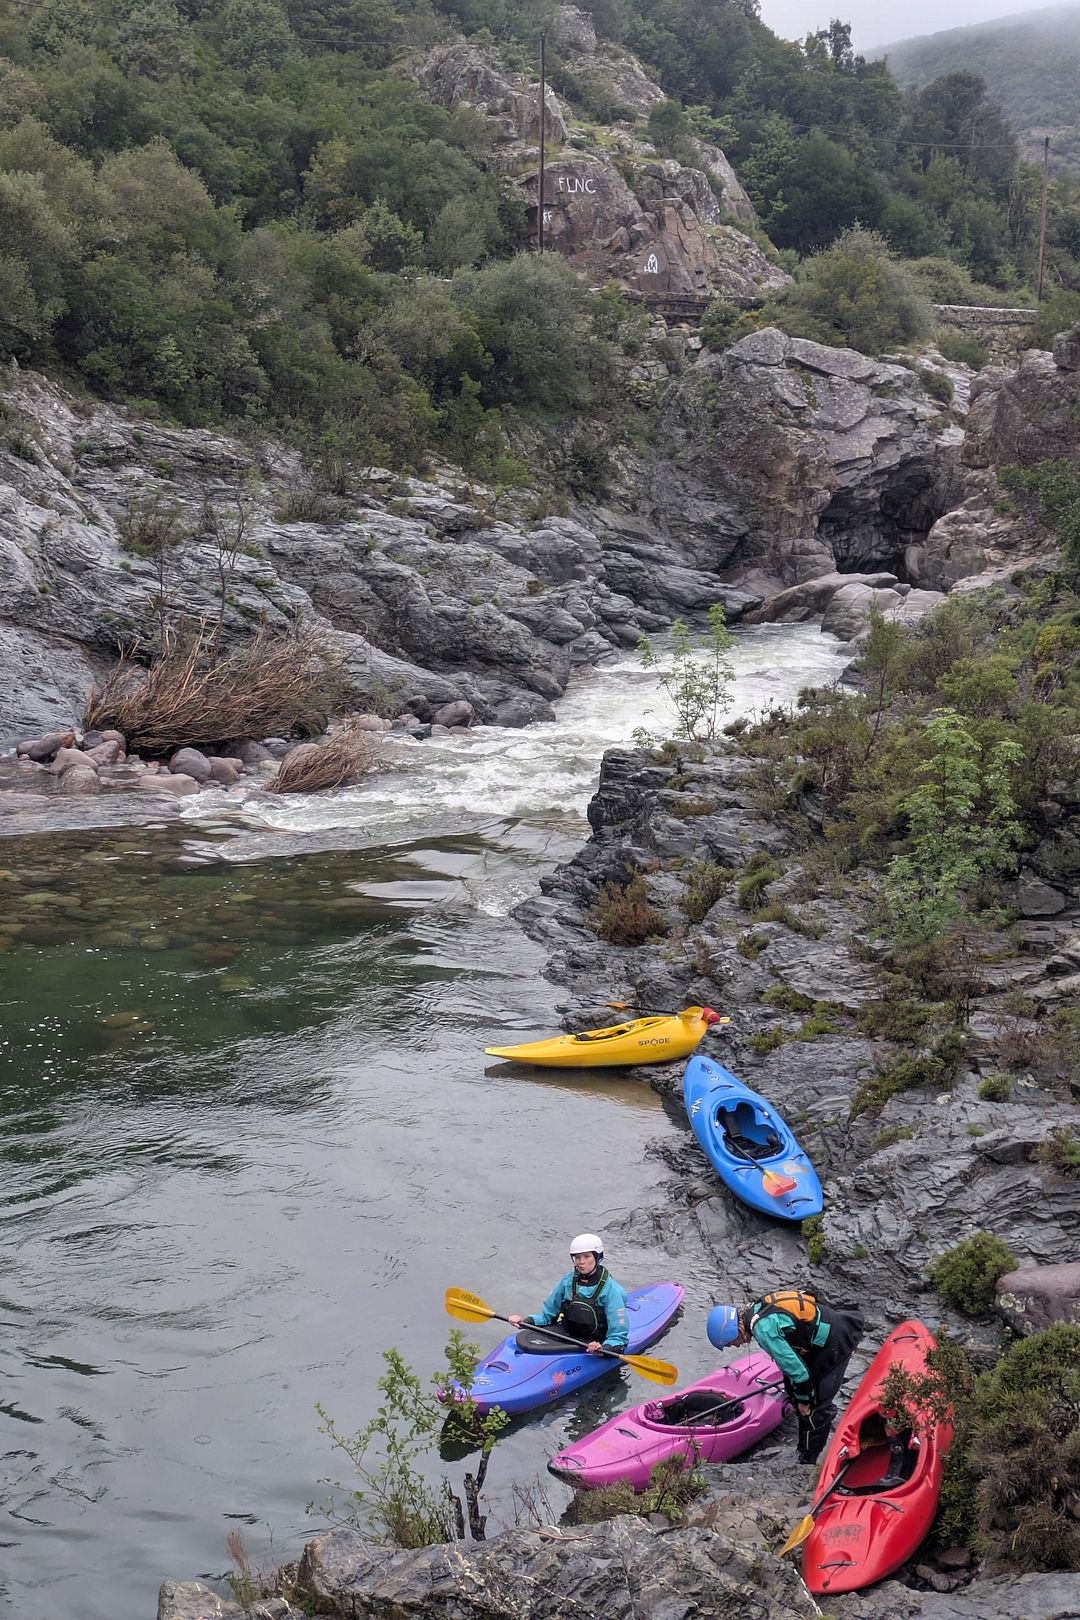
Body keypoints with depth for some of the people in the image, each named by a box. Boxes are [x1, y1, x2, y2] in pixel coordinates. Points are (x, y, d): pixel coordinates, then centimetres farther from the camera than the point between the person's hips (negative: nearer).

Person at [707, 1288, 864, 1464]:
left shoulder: (763, 1329, -27)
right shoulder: (756, 1309, 2)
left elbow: (795, 1367, -23)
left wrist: (804, 1399, -6)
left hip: (835, 1342, -10)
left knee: (816, 1406, -4)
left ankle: (808, 1459, 7)